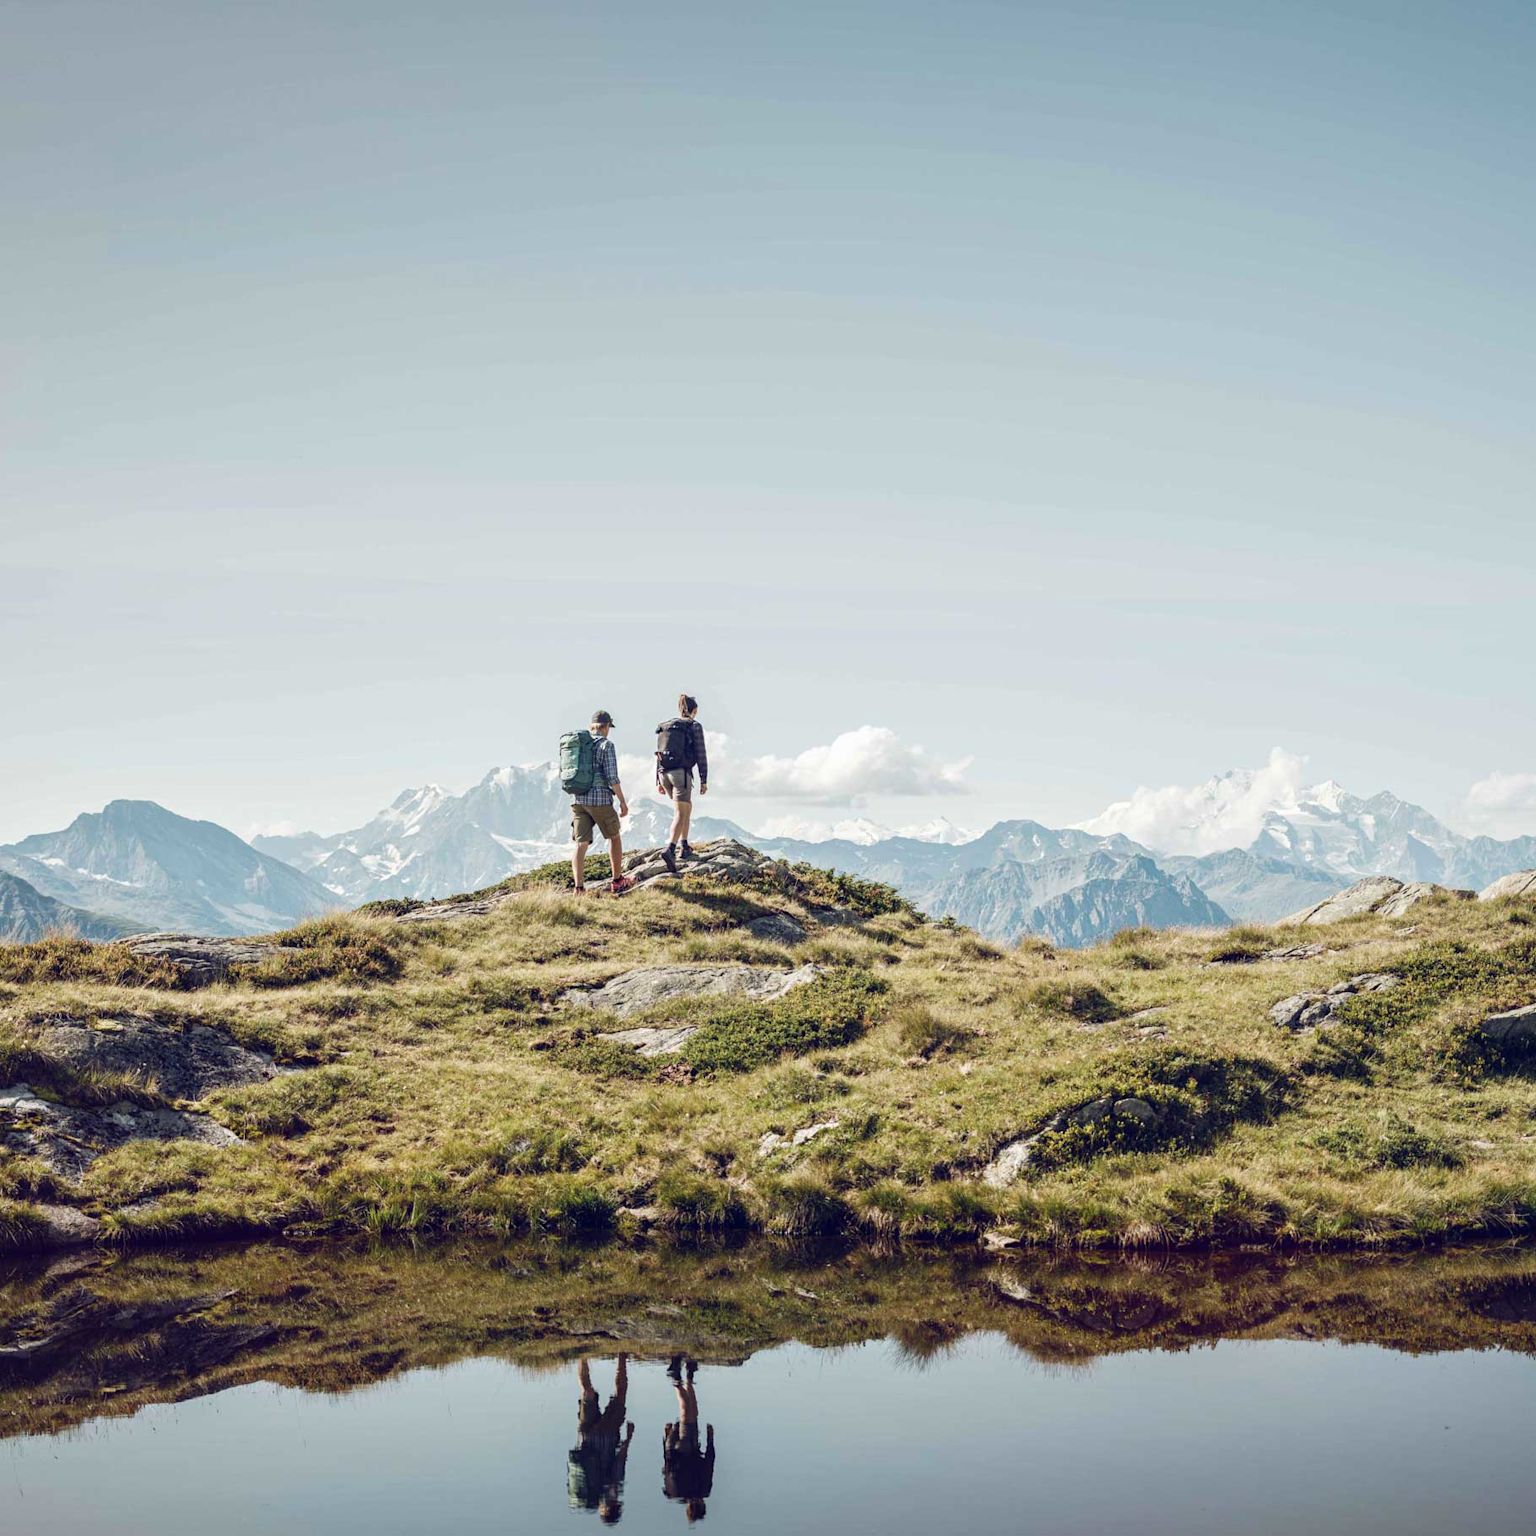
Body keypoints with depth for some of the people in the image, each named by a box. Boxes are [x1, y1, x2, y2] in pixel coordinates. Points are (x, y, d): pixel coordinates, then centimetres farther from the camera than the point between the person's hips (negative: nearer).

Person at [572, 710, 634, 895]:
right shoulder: (606, 745, -8)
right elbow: (612, 777, -13)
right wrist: (623, 801, -5)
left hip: (577, 800, 5)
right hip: (600, 799, -5)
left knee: (581, 844, 1)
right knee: (614, 837, 16)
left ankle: (579, 887, -10)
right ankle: (618, 881, 24)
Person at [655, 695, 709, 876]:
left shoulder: (665, 727, 16)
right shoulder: (695, 726, -1)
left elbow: (659, 754, 15)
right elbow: (701, 755, -5)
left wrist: (659, 781, 18)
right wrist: (704, 780, -2)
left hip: (664, 773, 6)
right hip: (682, 773, -6)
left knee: (687, 806, 26)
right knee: (680, 814, -11)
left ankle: (685, 847, 25)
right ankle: (669, 850, -33)